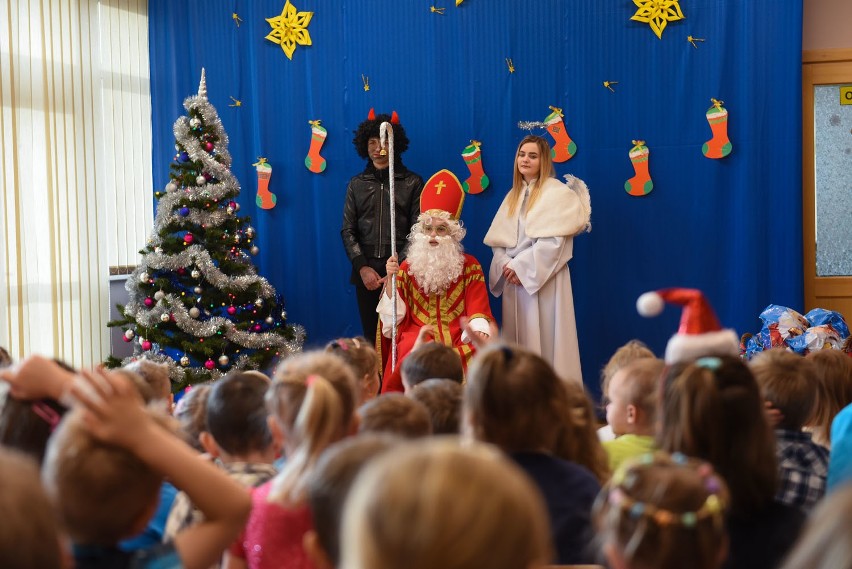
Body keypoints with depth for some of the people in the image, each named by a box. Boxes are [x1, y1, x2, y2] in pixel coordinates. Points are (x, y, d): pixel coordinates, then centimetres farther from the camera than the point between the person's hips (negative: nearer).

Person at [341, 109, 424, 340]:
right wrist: (362, 267, -7)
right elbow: (348, 230, 8)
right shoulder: (357, 184, 12)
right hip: (366, 272, 2)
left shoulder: (412, 182, 4)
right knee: (371, 334, 5)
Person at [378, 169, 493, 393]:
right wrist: (391, 280, -8)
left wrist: (480, 333, -17)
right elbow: (394, 315, 5)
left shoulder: (470, 267, 11)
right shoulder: (407, 267, 12)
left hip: (458, 338, 0)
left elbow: (478, 311, 4)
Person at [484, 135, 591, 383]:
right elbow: (498, 238, 11)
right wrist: (506, 265, -7)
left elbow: (554, 241, -14)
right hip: (513, 278, 6)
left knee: (544, 338, -7)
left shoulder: (557, 192, -4)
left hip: (543, 278, -6)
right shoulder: (514, 195, 16)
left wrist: (520, 265, -14)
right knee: (518, 339, 6)